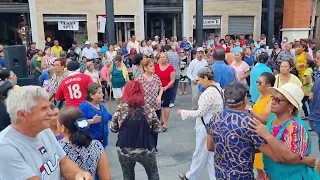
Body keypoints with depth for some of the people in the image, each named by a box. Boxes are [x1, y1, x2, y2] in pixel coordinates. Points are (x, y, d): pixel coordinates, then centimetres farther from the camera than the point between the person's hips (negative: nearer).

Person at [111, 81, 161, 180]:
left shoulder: (120, 109, -11)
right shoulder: (148, 109, -10)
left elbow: (113, 129, -1)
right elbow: (158, 129, -2)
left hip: (124, 151, 1)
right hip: (146, 150, 0)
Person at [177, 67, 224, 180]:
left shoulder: (209, 92, -26)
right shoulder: (217, 87, 5)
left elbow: (200, 112, -21)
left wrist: (183, 112, -11)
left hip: (206, 125, -9)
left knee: (201, 152, 10)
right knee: (211, 153, 18)